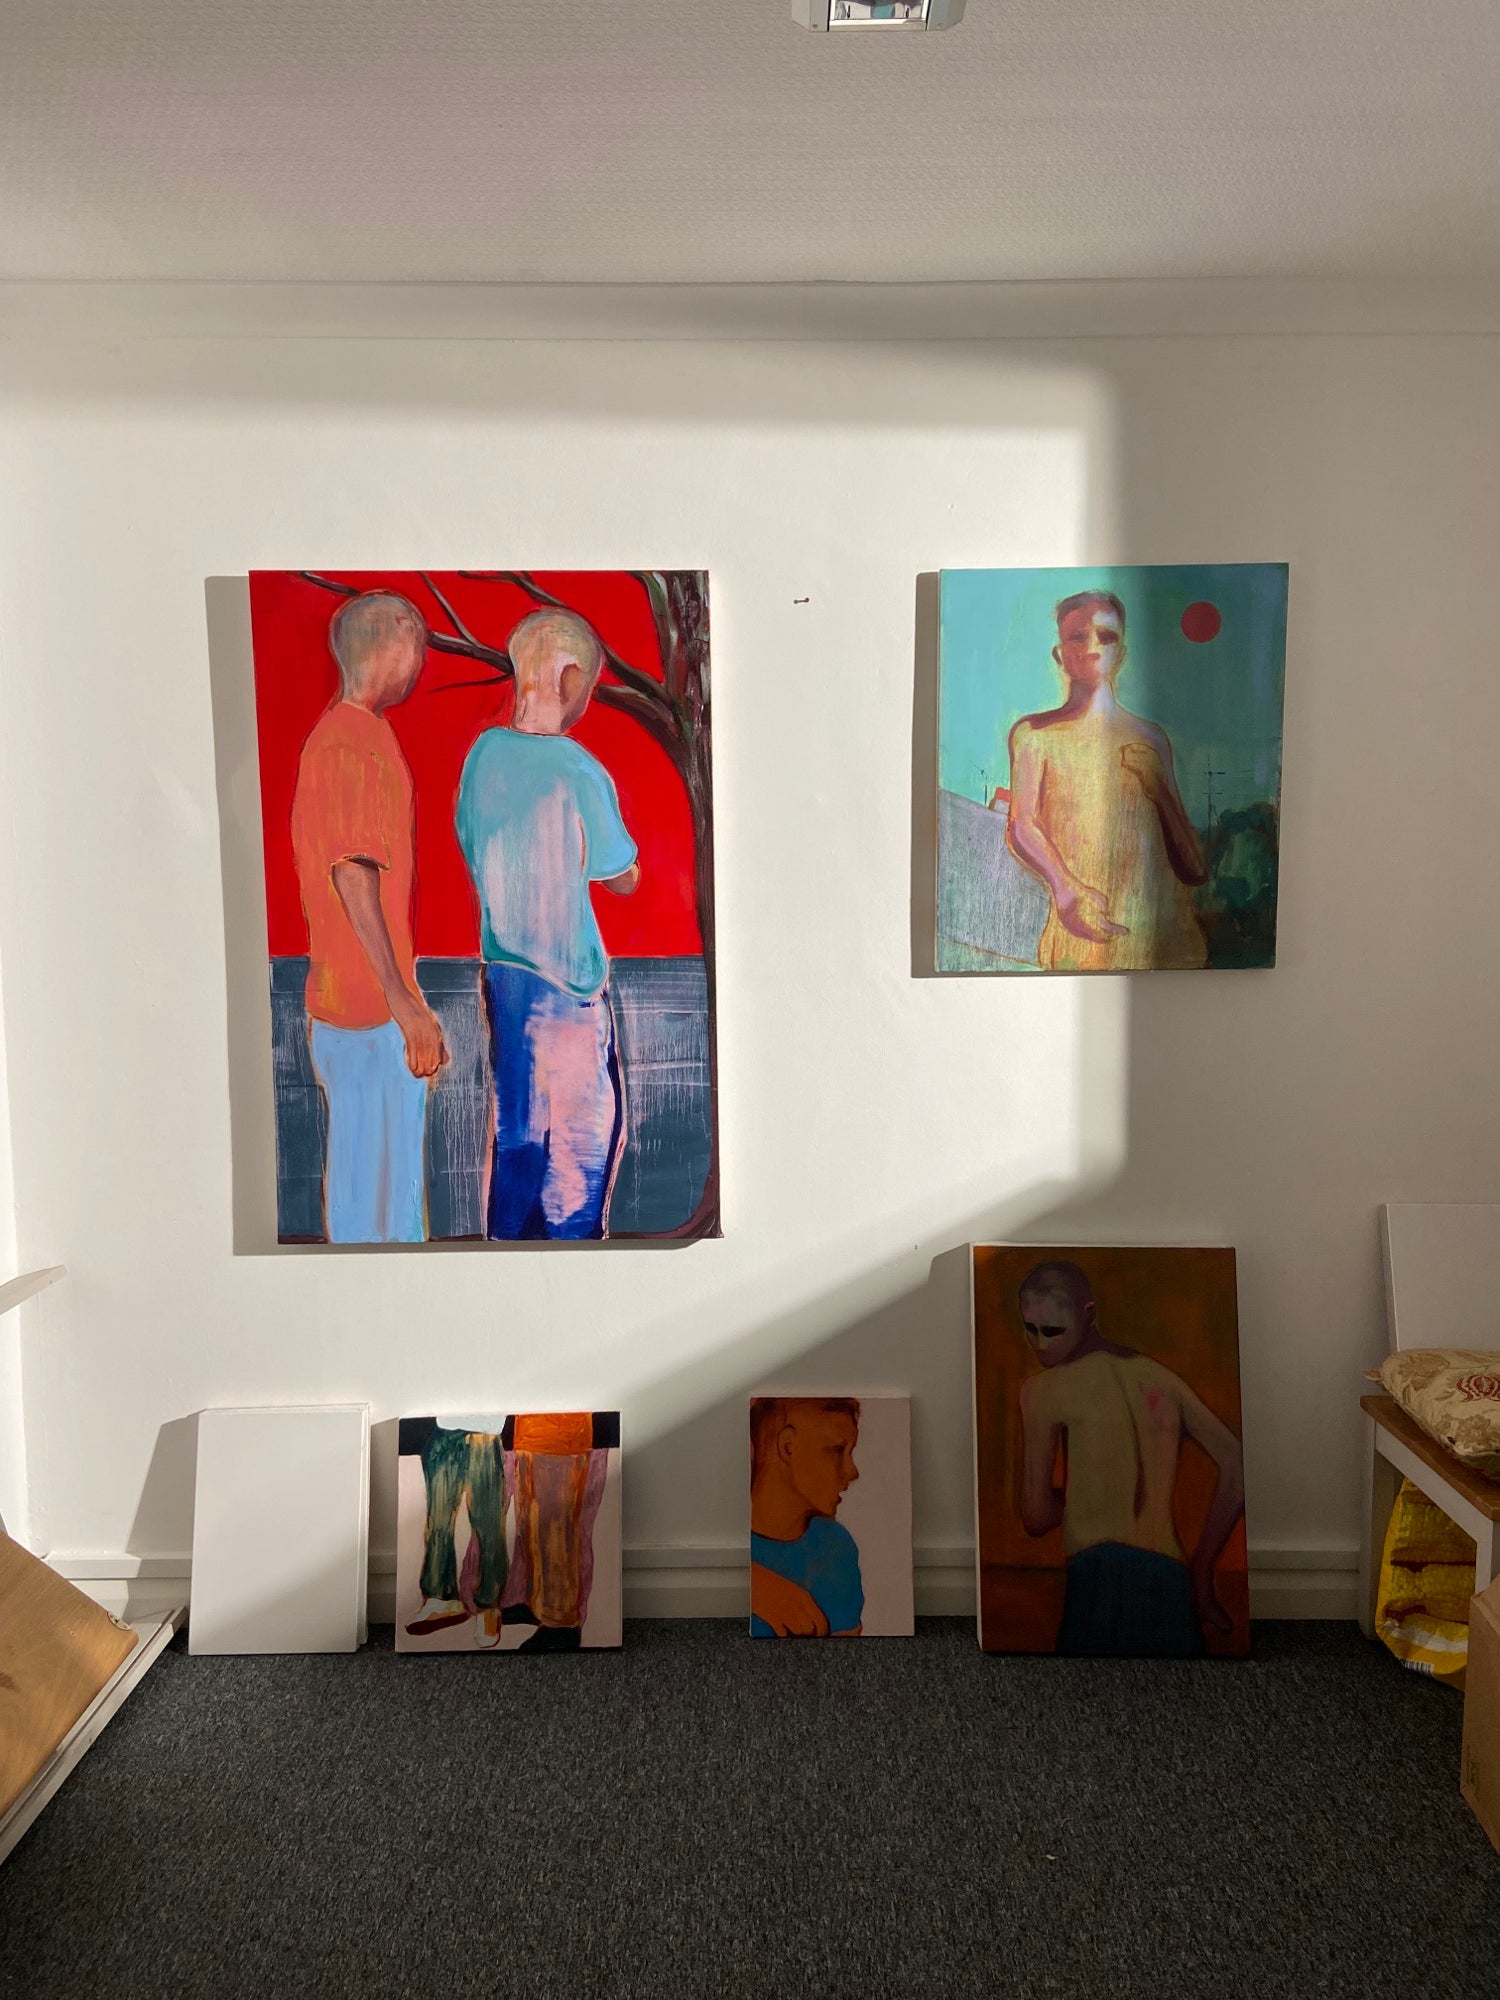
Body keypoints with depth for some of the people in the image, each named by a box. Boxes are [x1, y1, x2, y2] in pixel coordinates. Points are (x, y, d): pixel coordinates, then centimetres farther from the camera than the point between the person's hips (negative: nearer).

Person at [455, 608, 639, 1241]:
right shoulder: (580, 772, -18)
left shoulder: (485, 752, 0)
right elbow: (624, 879, -7)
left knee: (516, 1128, 17)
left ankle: (507, 1235, 26)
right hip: (567, 976, -6)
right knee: (586, 1128, 8)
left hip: (501, 969, 6)